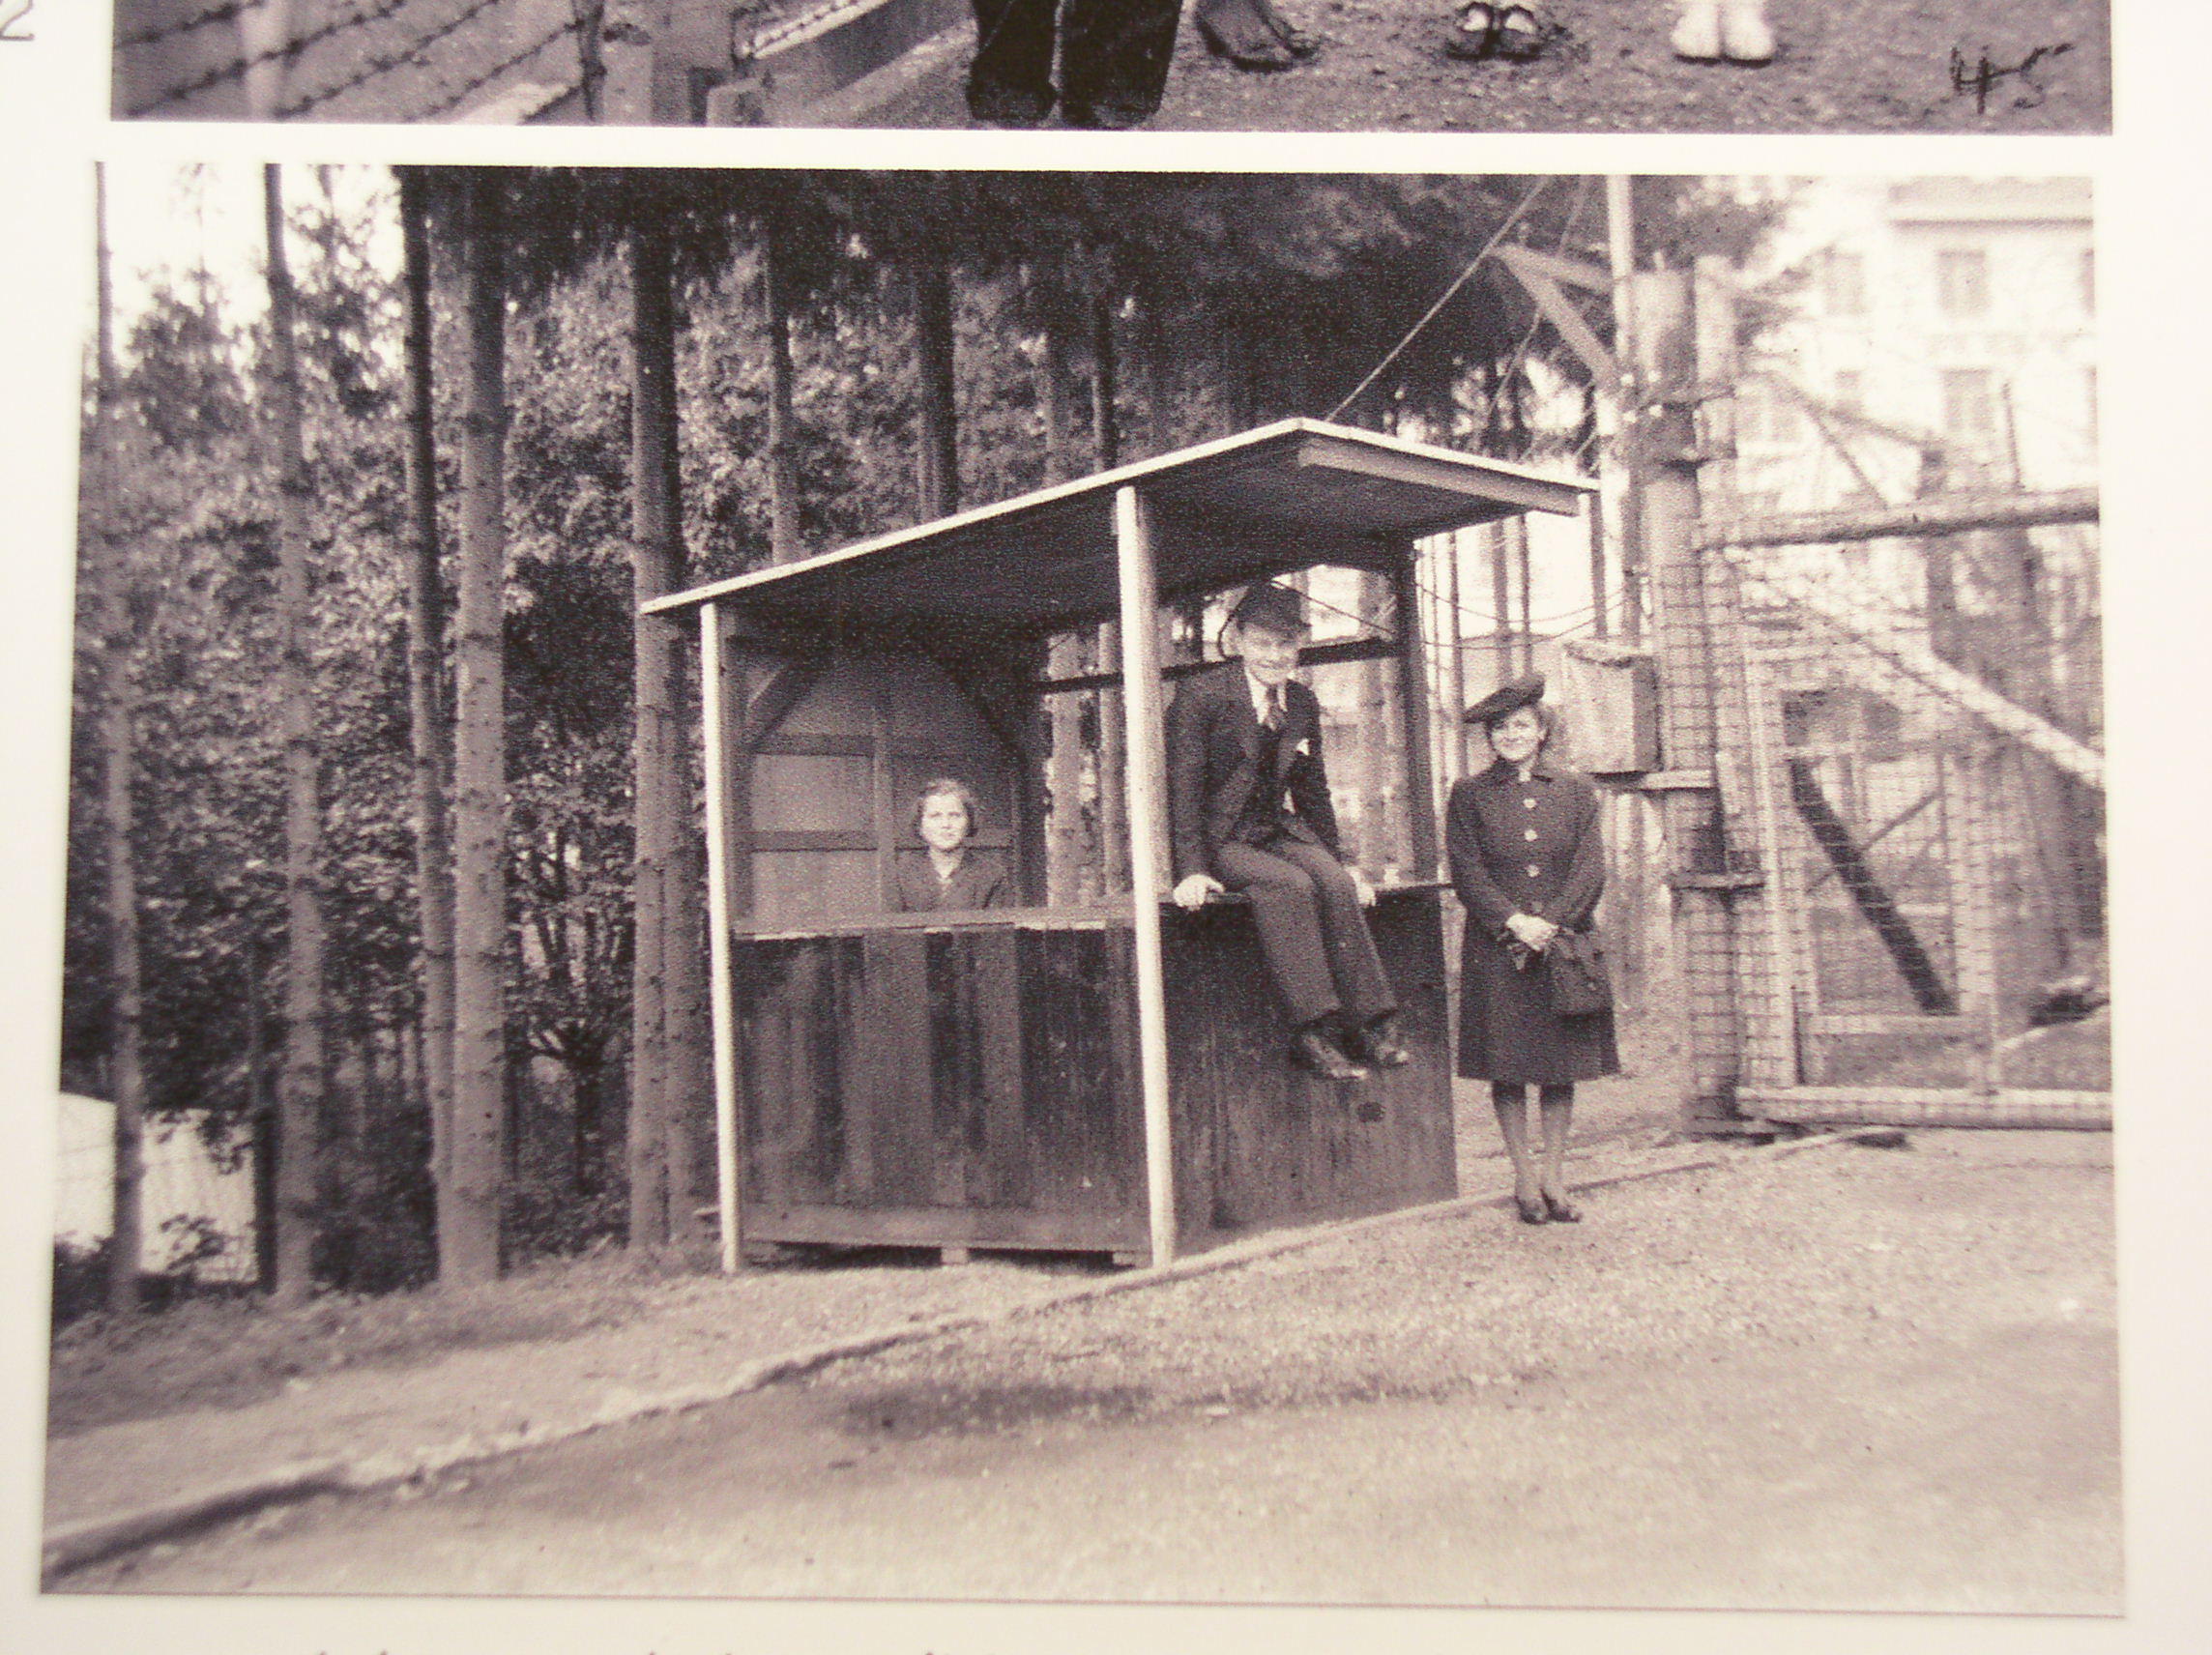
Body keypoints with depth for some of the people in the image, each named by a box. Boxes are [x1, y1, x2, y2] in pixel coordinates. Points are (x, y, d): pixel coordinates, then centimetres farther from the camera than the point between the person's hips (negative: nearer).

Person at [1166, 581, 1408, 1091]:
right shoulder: (1201, 696, -7)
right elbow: (1183, 787, -10)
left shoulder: (1302, 704, 12)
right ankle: (1314, 1031, -34)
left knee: (1335, 884, -25)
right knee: (1290, 885, -32)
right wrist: (1192, 871, -19)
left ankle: (1369, 1024, -25)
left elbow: (1313, 791, 20)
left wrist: (1337, 861, 13)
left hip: (1280, 832, 5)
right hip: (1222, 840, -5)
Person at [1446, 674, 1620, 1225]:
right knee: (1508, 1067, 1)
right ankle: (1524, 1178, 12)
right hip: (1497, 951, -1)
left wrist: (1552, 922, -12)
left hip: (1564, 943, 1)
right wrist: (1514, 922, -14)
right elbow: (1467, 874, -2)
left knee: (1561, 1065, 4)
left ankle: (1552, 1176, 14)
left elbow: (1591, 869, 1)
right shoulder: (1469, 795, 5)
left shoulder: (1576, 791, 9)